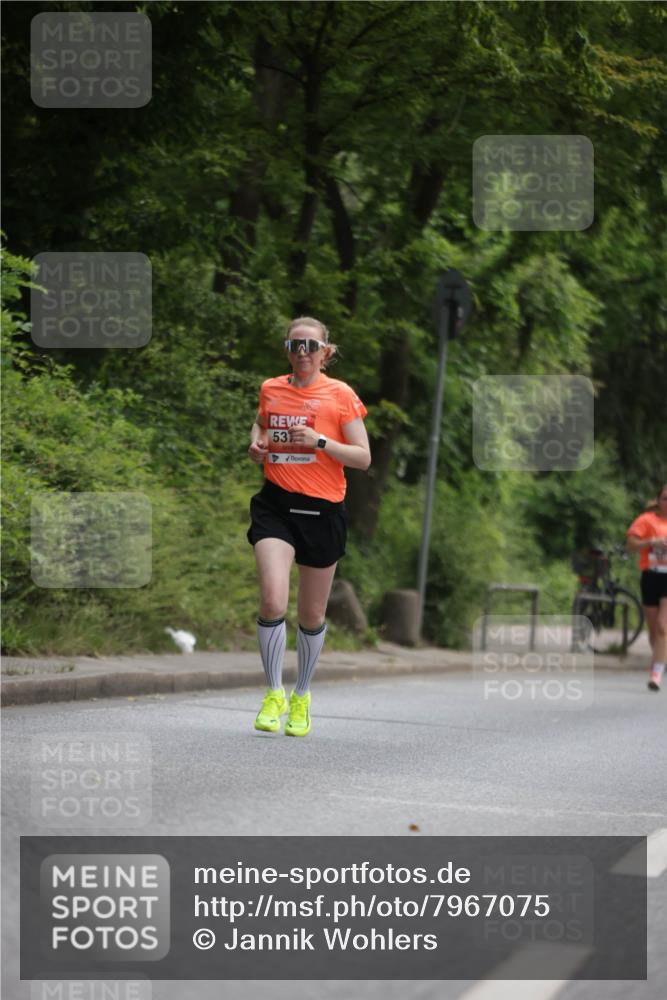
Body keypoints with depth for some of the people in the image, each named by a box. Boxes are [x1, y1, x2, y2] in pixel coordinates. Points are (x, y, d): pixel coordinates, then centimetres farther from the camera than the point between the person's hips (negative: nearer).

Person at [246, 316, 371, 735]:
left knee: (312, 614, 9)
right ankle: (274, 693, -6)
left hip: (323, 509, -1)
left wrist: (320, 441, -18)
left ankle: (302, 695, 30)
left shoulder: (340, 395, -2)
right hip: (275, 504, 1)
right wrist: (257, 443, 8)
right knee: (272, 599, -20)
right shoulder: (271, 389, 8)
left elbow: (363, 458, -4)